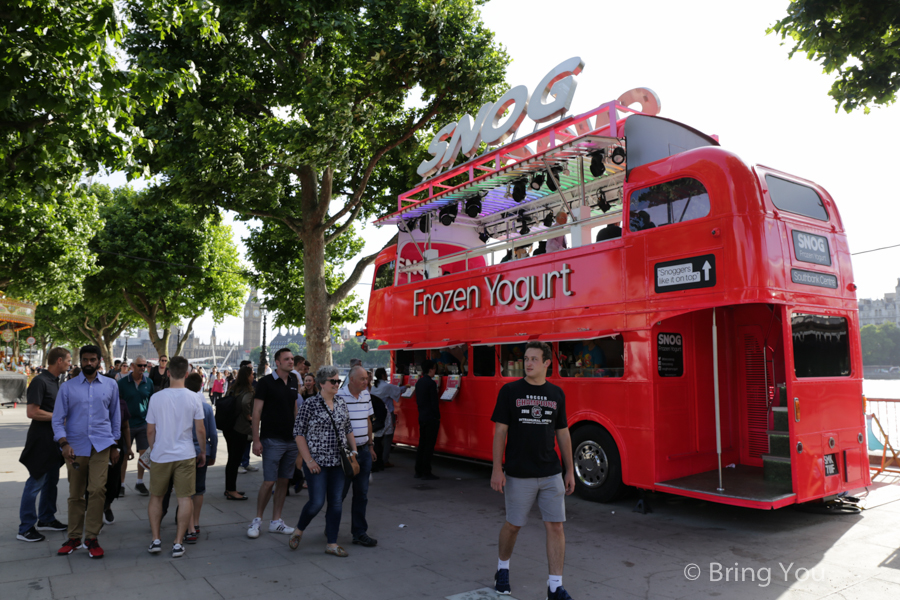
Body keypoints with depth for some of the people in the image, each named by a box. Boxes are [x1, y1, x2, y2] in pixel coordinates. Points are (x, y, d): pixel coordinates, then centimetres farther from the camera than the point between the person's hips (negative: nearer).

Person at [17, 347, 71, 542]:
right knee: (36, 482, -3)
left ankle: (46, 519, 28)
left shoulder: (55, 381, 13)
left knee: (51, 481, 16)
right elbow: (32, 412, -22)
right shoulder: (40, 381, -16)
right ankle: (25, 529, 5)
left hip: (54, 440, 9)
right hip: (41, 440, -9)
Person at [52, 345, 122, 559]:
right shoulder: (67, 387, 4)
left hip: (101, 445, -1)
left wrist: (115, 445, 12)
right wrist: (64, 443, -12)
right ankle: (74, 537, 24)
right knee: (75, 494, 9)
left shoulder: (110, 385, 7)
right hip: (75, 447, 1)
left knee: (97, 490, -11)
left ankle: (92, 538, 1)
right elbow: (58, 419, 2)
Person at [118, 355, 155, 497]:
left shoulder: (149, 383, 0)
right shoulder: (122, 382, -5)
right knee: (125, 455, 7)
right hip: (127, 425, -2)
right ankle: (121, 484, 19)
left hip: (143, 423, 2)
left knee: (144, 454, 5)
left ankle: (140, 483, 20)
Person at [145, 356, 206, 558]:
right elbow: (201, 430, -2)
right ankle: (178, 543, 5)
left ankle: (155, 540, 15)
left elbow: (150, 431, 2)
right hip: (185, 455, -1)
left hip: (160, 456, 1)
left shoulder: (157, 397, -4)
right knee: (185, 498, 5)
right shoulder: (193, 398, -6)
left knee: (156, 497, 16)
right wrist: (203, 452, 12)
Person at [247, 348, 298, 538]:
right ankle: (257, 519, 14)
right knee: (269, 482, -4)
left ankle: (276, 522, 19)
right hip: (272, 440, -6)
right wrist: (256, 440, -14)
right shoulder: (266, 382, -8)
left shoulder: (293, 382, 9)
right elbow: (256, 412, -10)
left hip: (291, 440, 6)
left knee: (284, 481, 9)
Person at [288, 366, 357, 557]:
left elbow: (348, 430, 17)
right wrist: (308, 460, -13)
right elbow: (298, 433, -9)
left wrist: (354, 450, 7)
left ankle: (331, 544, 17)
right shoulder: (310, 404, -8)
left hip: (338, 462, 5)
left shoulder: (341, 404, 9)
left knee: (336, 503, 6)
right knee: (317, 502, -6)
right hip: (316, 462, -5)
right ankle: (298, 530, 23)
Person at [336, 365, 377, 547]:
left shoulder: (366, 395, 9)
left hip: (363, 451, 6)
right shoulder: (339, 397, -14)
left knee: (361, 494, 8)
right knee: (340, 493, 5)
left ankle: (359, 533, 17)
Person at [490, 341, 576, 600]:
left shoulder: (556, 394, 4)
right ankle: (503, 569, 36)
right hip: (518, 474, -2)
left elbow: (563, 433, 9)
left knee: (555, 526, 0)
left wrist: (570, 471, 8)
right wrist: (497, 469, -11)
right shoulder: (510, 391, -5)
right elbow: (500, 431, -6)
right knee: (513, 525, 11)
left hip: (551, 474, 2)